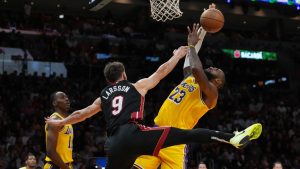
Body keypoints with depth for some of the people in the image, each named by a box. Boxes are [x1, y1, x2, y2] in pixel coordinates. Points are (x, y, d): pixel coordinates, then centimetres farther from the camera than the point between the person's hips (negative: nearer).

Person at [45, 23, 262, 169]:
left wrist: (60, 122, 54)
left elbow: (81, 114, 38)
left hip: (116, 144, 5)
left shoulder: (103, 96, 28)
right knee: (188, 134, -7)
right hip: (134, 134, -4)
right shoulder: (137, 86, 17)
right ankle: (235, 137, -18)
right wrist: (178, 55, 34)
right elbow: (161, 72, 20)